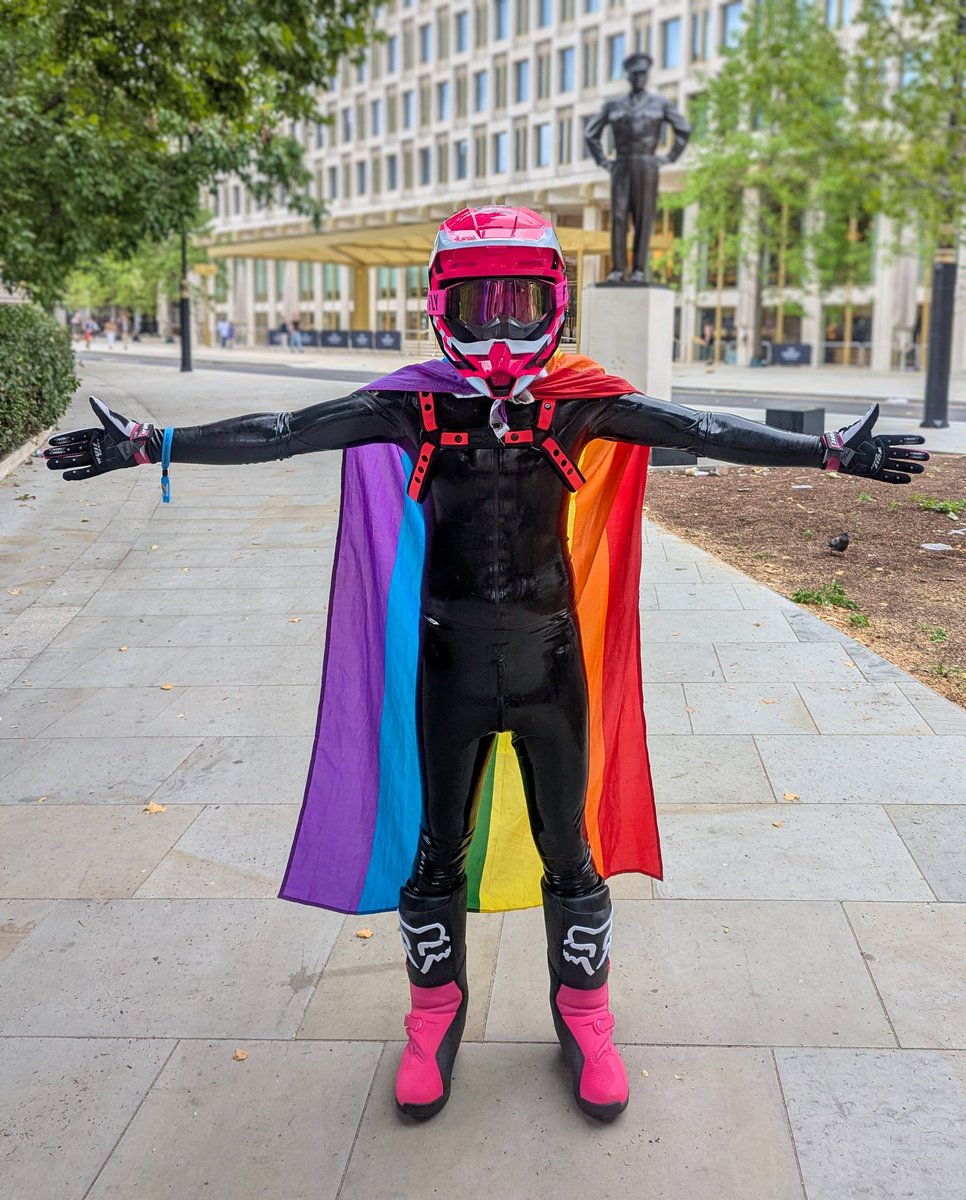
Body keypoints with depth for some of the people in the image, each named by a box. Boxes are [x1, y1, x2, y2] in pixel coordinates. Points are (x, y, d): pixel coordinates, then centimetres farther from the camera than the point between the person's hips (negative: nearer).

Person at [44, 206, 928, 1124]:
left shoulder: (578, 403, -6)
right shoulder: (416, 407, -6)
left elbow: (695, 429, -9)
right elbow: (284, 433, -9)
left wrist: (828, 452, -13)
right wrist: (147, 444, -12)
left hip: (552, 664, 0)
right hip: (449, 669, 0)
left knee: (569, 851, 13)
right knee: (434, 849, 14)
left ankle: (583, 1021, 36)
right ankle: (435, 1021, 38)